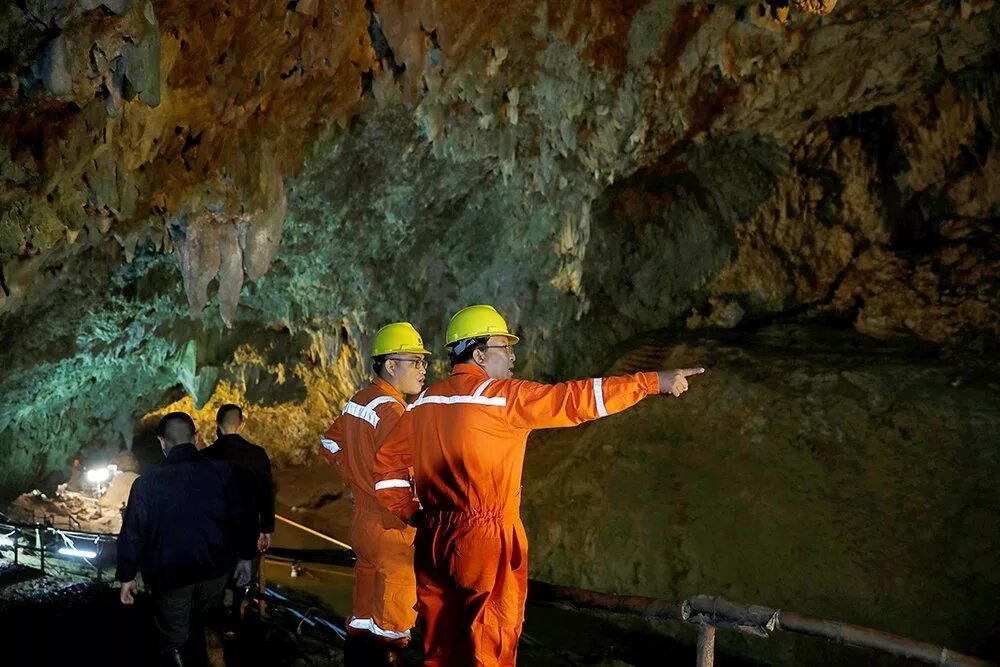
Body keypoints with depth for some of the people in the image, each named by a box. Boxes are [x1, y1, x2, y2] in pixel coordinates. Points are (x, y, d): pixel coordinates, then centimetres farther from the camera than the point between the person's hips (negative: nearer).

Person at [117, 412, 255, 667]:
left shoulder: (147, 483, -11)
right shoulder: (221, 472, -7)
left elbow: (132, 532, -8)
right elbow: (239, 518, -3)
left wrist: (127, 576, 2)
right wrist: (245, 557, 10)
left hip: (170, 574, -1)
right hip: (215, 569, 1)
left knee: (173, 642, 13)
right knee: (206, 630, 24)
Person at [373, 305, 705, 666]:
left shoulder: (425, 401, 8)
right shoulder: (501, 396, -12)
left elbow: (387, 461, 14)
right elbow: (574, 399, -14)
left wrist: (409, 511, 16)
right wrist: (653, 382, -11)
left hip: (435, 541, 7)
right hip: (485, 542, -7)